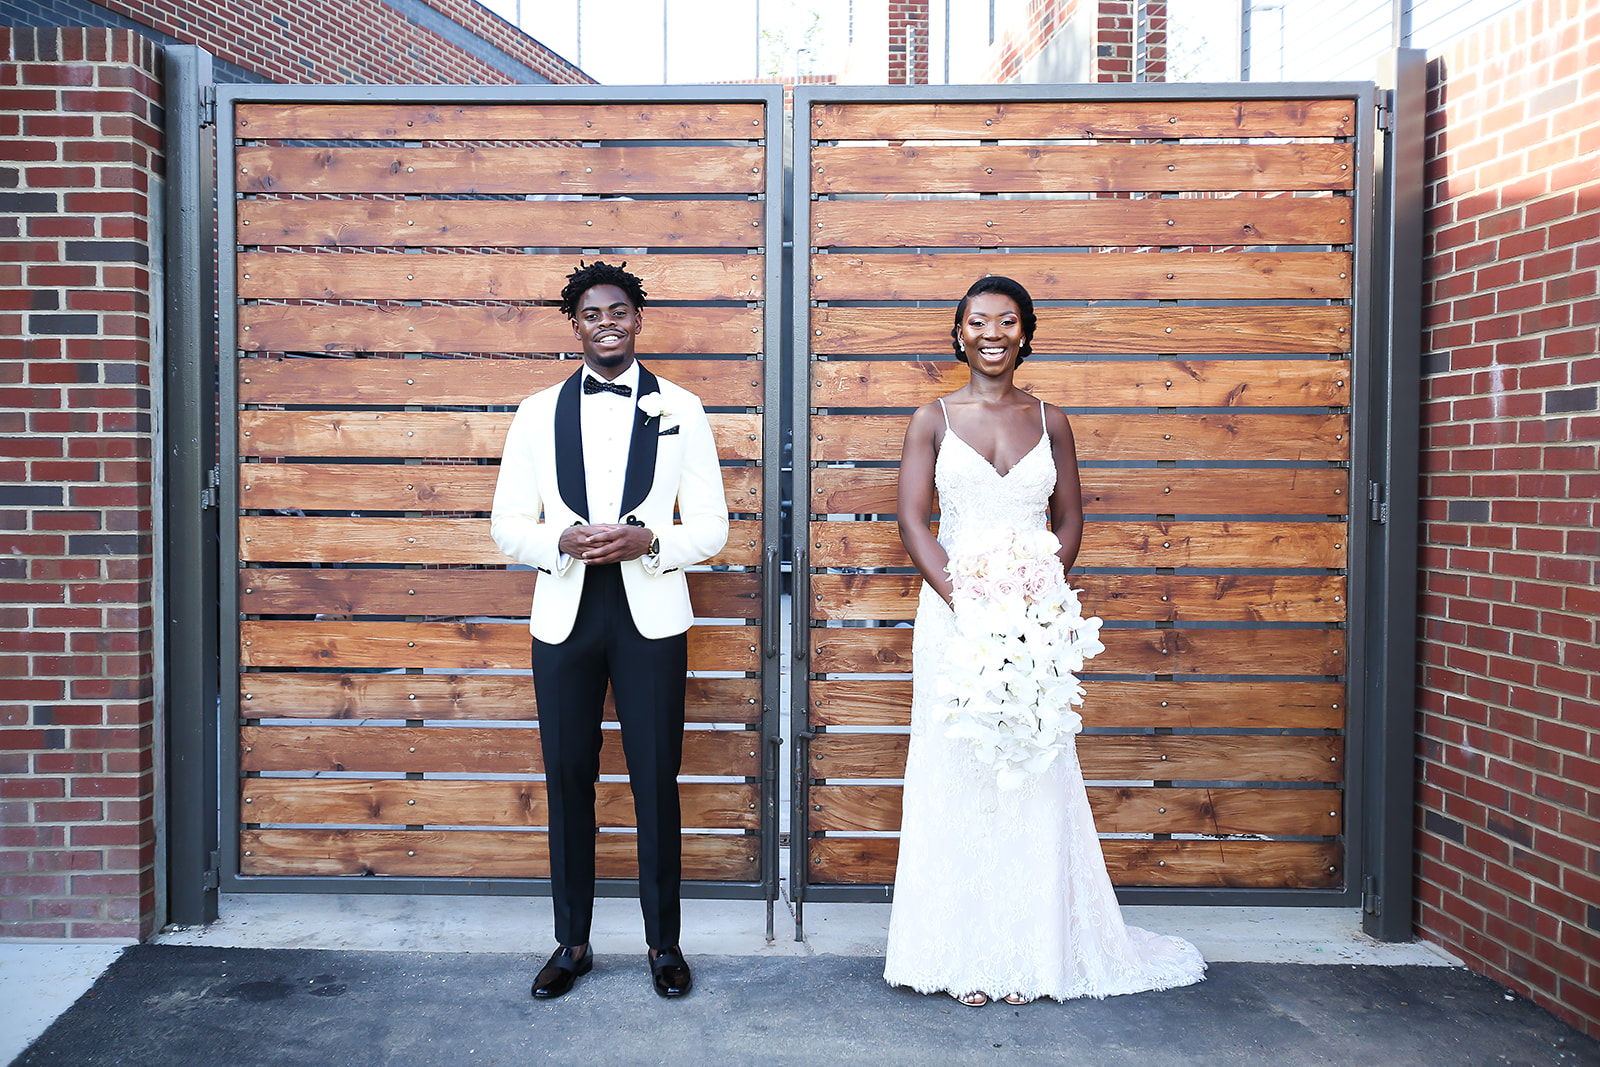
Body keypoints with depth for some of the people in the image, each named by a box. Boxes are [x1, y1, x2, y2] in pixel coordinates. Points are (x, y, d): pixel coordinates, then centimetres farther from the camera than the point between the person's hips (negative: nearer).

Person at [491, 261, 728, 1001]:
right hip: (565, 616, 2)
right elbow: (509, 524, 5)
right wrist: (562, 542, -15)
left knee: (656, 781, 5)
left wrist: (648, 541, -17)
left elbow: (711, 524, 2)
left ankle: (664, 942, 23)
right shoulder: (538, 413, 6)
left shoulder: (681, 410, 3)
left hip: (650, 616, -1)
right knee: (568, 780, 9)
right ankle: (571, 942, 26)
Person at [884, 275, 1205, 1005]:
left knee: (1033, 774, 3)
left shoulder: (1050, 422, 9)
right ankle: (962, 955, 12)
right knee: (954, 774, 1)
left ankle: (1028, 953, 17)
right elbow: (913, 520, -3)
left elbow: (1070, 520, 9)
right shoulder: (932, 420, 4)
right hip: (951, 612, -1)